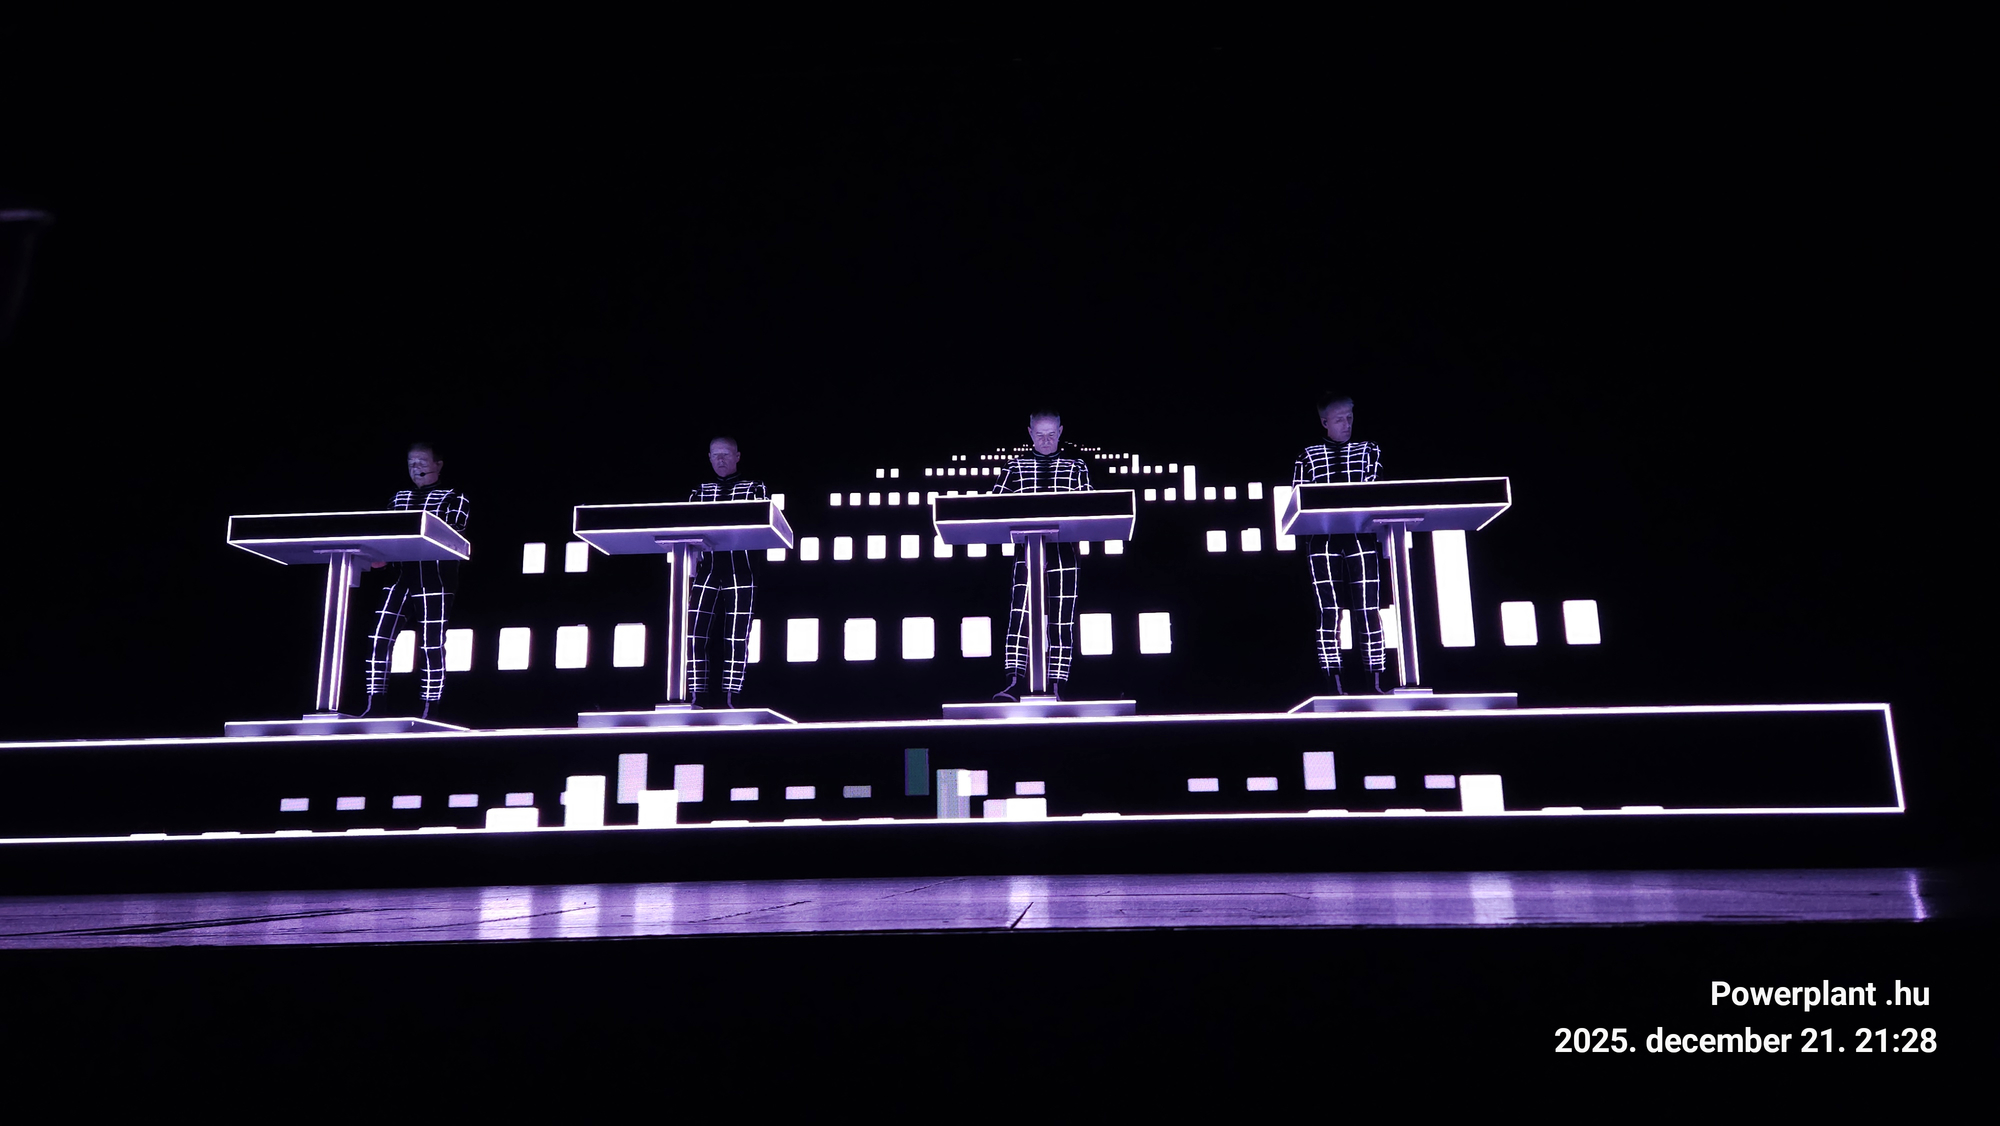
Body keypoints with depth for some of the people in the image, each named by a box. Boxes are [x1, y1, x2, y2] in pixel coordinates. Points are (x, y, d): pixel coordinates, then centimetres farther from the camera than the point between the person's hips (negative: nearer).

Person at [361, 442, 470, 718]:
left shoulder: (455, 498, 5)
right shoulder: (399, 498, 21)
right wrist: (380, 557, -3)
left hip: (434, 580, -5)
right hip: (400, 576, 5)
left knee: (432, 645, -4)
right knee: (379, 638, -4)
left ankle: (429, 711, 1)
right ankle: (373, 705, 3)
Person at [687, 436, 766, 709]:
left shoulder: (755, 488, 11)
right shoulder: (700, 491, 20)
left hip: (739, 571, -2)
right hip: (706, 570, 3)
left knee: (737, 637, -5)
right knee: (694, 634, -7)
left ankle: (729, 700, -2)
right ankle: (697, 698, -3)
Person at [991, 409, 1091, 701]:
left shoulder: (1076, 466, 13)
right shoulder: (1015, 467, 14)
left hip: (1063, 551, 0)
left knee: (1061, 619, -2)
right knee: (1019, 614, -15)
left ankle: (1056, 688, 2)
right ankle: (1014, 682, -18)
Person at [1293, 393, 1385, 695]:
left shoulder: (1369, 450, 16)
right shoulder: (1308, 457, 13)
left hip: (1361, 538, 1)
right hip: (1322, 540, -1)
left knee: (1369, 611, -5)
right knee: (1329, 612, -4)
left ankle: (1375, 682, 0)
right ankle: (1334, 686, -2)